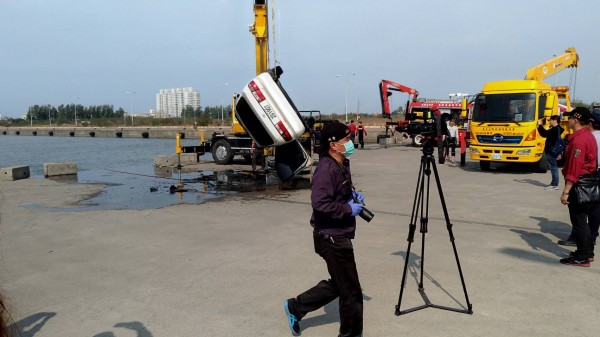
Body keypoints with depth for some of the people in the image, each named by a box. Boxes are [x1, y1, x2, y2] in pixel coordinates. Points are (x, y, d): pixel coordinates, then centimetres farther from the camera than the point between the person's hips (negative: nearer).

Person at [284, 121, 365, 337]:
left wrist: (352, 194, 7)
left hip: (338, 235, 10)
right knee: (351, 290, 3)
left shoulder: (341, 165, 9)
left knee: (338, 284, 20)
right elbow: (320, 203, -30)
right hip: (332, 237, -10)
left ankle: (295, 307, 30)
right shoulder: (326, 169, -22)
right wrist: (349, 209, -21)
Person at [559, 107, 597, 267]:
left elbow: (574, 168, -24)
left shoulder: (578, 140, -21)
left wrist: (566, 192, -23)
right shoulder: (588, 136, 11)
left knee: (578, 221, -2)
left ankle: (582, 258, 5)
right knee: (582, 219, 19)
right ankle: (588, 252, 29)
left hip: (578, 184, -10)